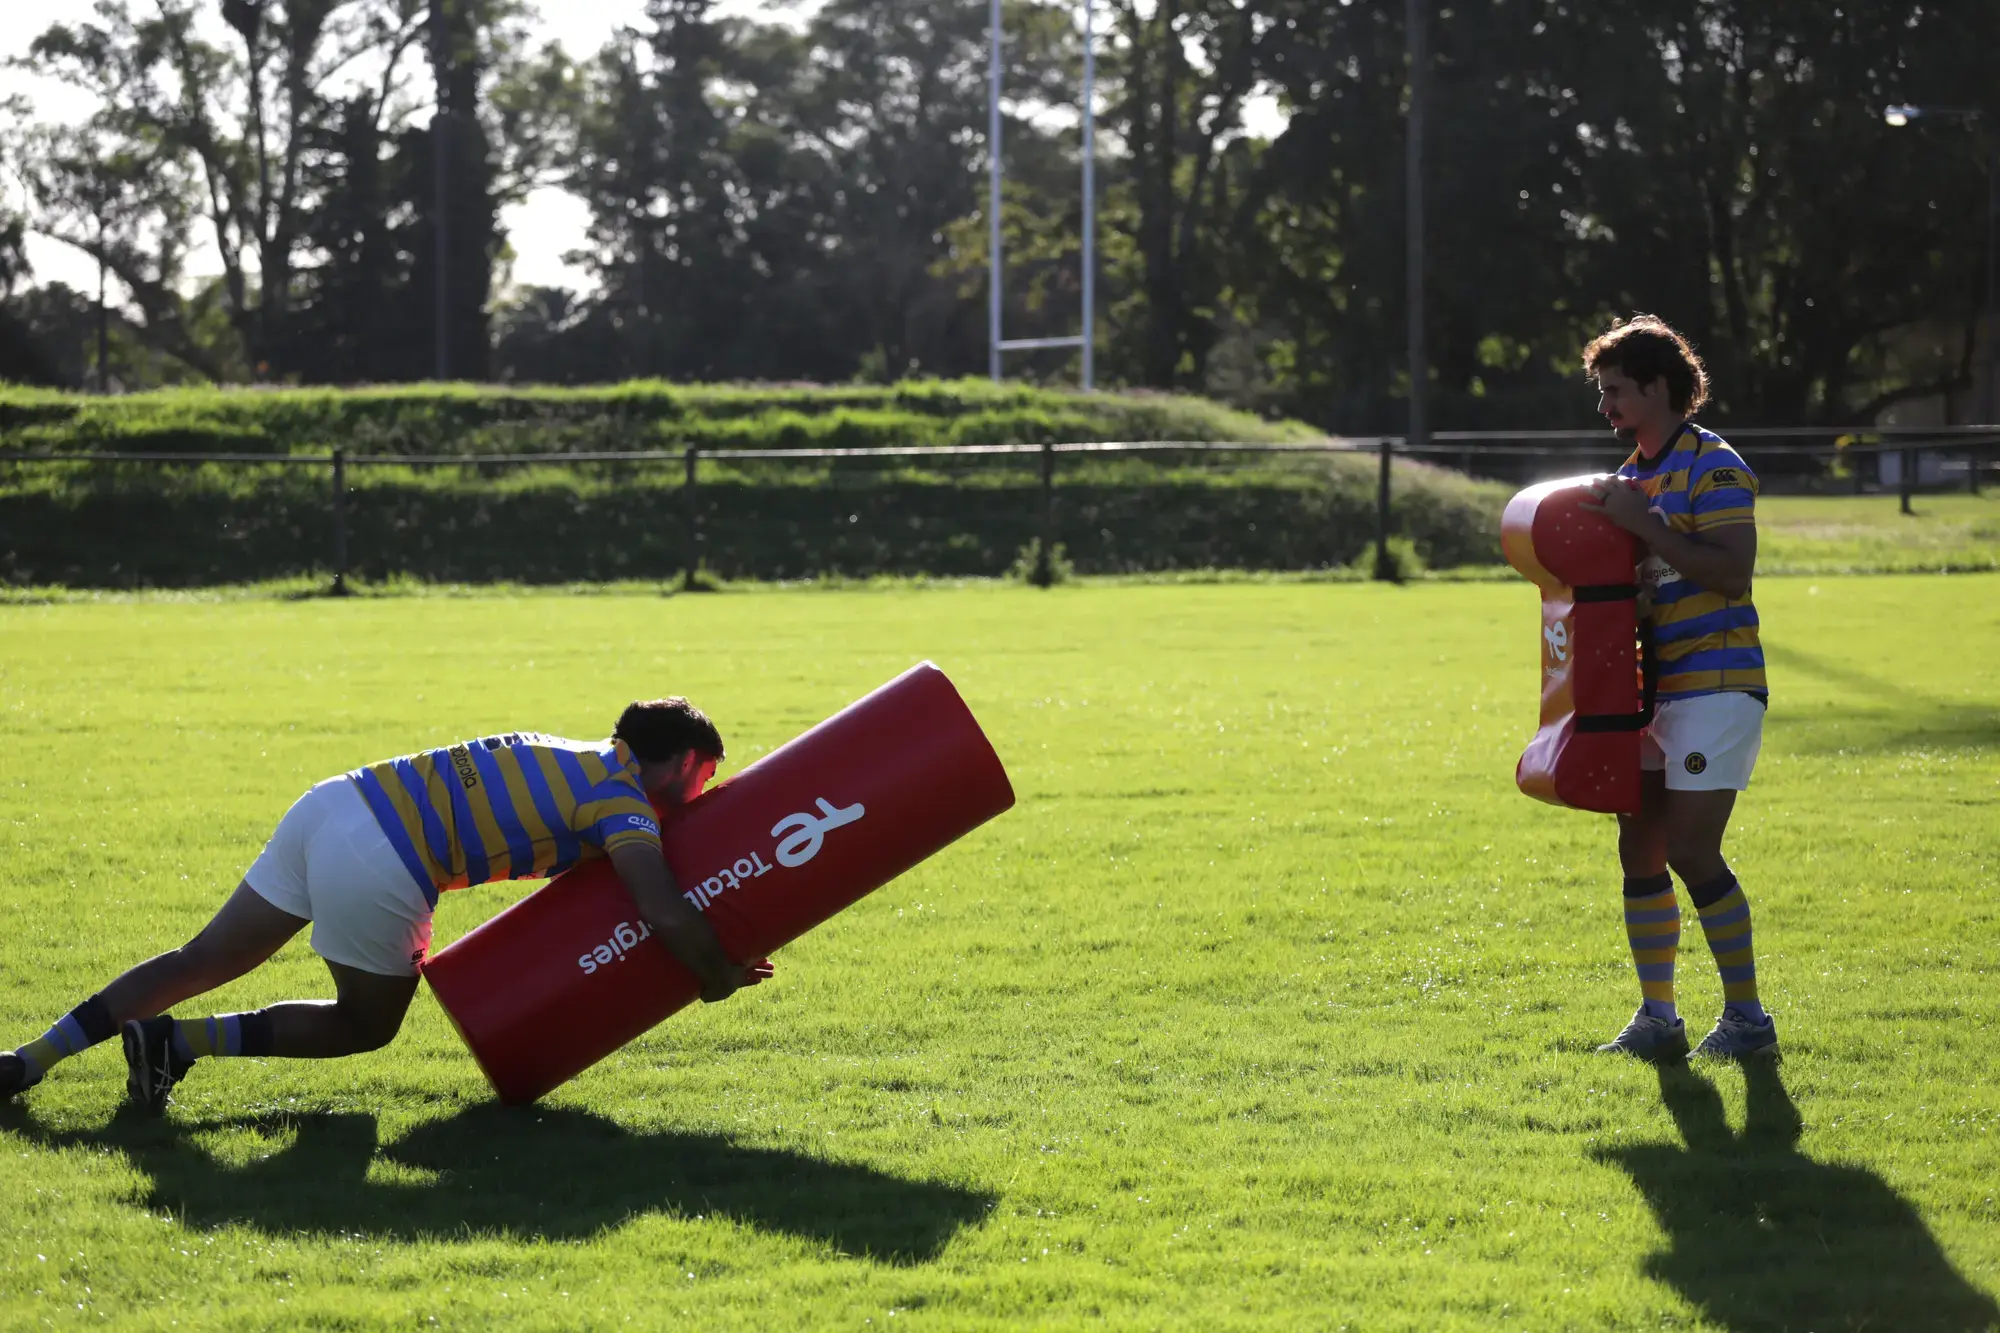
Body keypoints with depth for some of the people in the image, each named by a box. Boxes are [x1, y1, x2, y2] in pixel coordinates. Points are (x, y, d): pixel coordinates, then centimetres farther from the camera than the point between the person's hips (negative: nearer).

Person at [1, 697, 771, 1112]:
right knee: (363, 1025, 17)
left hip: (334, 802, 7)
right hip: (378, 868, -7)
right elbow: (667, 916, -15)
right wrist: (716, 978, 4)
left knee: (201, 963, 15)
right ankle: (176, 1043, 5)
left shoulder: (576, 757, 23)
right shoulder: (623, 804, -2)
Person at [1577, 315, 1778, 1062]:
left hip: (1715, 685, -9)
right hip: (1655, 688, 9)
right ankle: (1657, 1020, 14)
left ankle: (1747, 1018, 0)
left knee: (1691, 853, -11)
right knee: (1640, 852, 7)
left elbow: (1732, 570, -22)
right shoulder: (1636, 473, 17)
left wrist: (1644, 524, -23)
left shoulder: (1713, 467, -11)